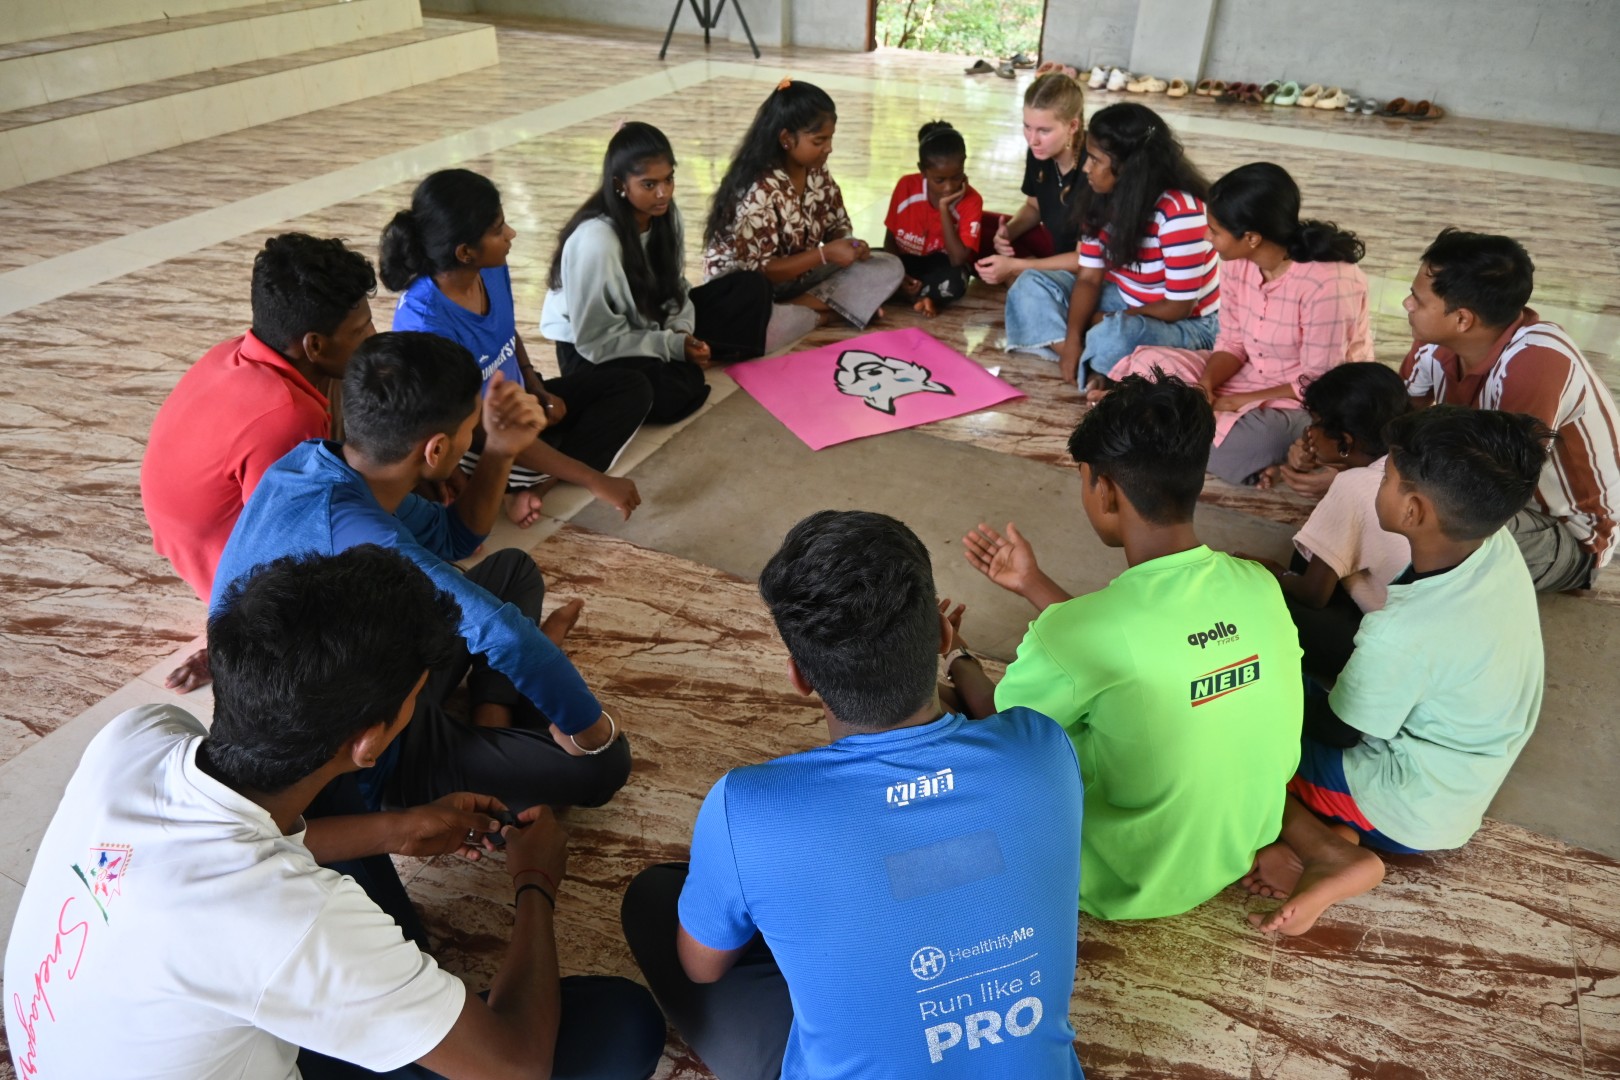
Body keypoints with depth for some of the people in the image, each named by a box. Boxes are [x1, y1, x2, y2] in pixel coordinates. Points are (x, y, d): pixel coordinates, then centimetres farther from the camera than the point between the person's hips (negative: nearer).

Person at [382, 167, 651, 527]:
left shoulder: (492, 269, -11)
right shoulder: (424, 321, -31)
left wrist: (538, 392, -4)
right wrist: (594, 480, -32)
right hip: (473, 443, -9)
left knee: (632, 387, 0)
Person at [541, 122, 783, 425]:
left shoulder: (665, 213, -10)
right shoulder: (594, 241, -30)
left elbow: (675, 285, 3)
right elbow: (596, 339, -25)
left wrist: (682, 333, -16)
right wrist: (672, 346, -27)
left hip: (652, 324, 7)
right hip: (593, 351, -7)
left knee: (752, 288, -3)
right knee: (669, 395, -38)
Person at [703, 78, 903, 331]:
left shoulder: (817, 173, -2)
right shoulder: (758, 191, -24)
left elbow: (837, 227, 12)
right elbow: (758, 271, -22)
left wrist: (848, 245, -13)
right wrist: (825, 254, -25)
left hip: (797, 276, 9)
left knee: (890, 267, -8)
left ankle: (797, 309, -17)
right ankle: (818, 311, -17)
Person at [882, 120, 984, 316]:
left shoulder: (972, 201, -19)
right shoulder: (906, 186, -14)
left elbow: (958, 260, -27)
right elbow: (890, 238, -2)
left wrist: (944, 208, -29)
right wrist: (897, 275, -20)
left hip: (942, 264, -2)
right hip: (905, 259, 3)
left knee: (954, 284, -39)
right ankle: (923, 297, -16)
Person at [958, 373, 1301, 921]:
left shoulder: (1071, 634, -32)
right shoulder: (1260, 586, -13)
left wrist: (955, 659, 11)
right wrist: (1033, 584, 12)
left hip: (1131, 889, -6)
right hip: (1246, 848, 6)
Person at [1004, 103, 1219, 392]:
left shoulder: (1179, 212, -28)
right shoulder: (1102, 198, -5)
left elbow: (1178, 306, -24)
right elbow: (1089, 276, -5)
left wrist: (1105, 321, -16)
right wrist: (1072, 339, -20)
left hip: (1186, 325, -8)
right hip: (1125, 303, 8)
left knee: (1115, 337, -42)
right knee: (1031, 286, -5)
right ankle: (1090, 371, -20)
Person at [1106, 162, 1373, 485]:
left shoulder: (1327, 282, -29)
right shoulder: (1238, 261, -9)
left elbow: (1318, 384, -23)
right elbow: (1232, 343, 0)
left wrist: (1237, 402, -23)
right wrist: (1205, 384, -20)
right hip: (1251, 376, 6)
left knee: (1235, 445, -35)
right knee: (1149, 364, -8)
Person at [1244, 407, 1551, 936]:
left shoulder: (1401, 634, -35)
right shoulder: (1499, 548, -14)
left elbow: (1335, 732, -16)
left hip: (1405, 814, -8)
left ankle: (1330, 854, -11)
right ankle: (1335, 830, -2)